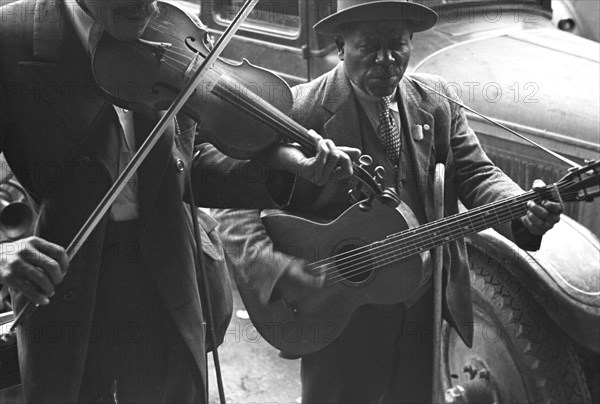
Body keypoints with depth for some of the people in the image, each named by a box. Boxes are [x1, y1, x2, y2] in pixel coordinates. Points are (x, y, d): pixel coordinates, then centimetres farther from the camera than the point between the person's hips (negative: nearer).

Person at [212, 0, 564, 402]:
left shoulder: (436, 99, 0)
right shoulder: (302, 111, -17)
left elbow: (475, 172, 1)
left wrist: (522, 211, -19)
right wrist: (273, 273, -34)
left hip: (426, 307, 5)